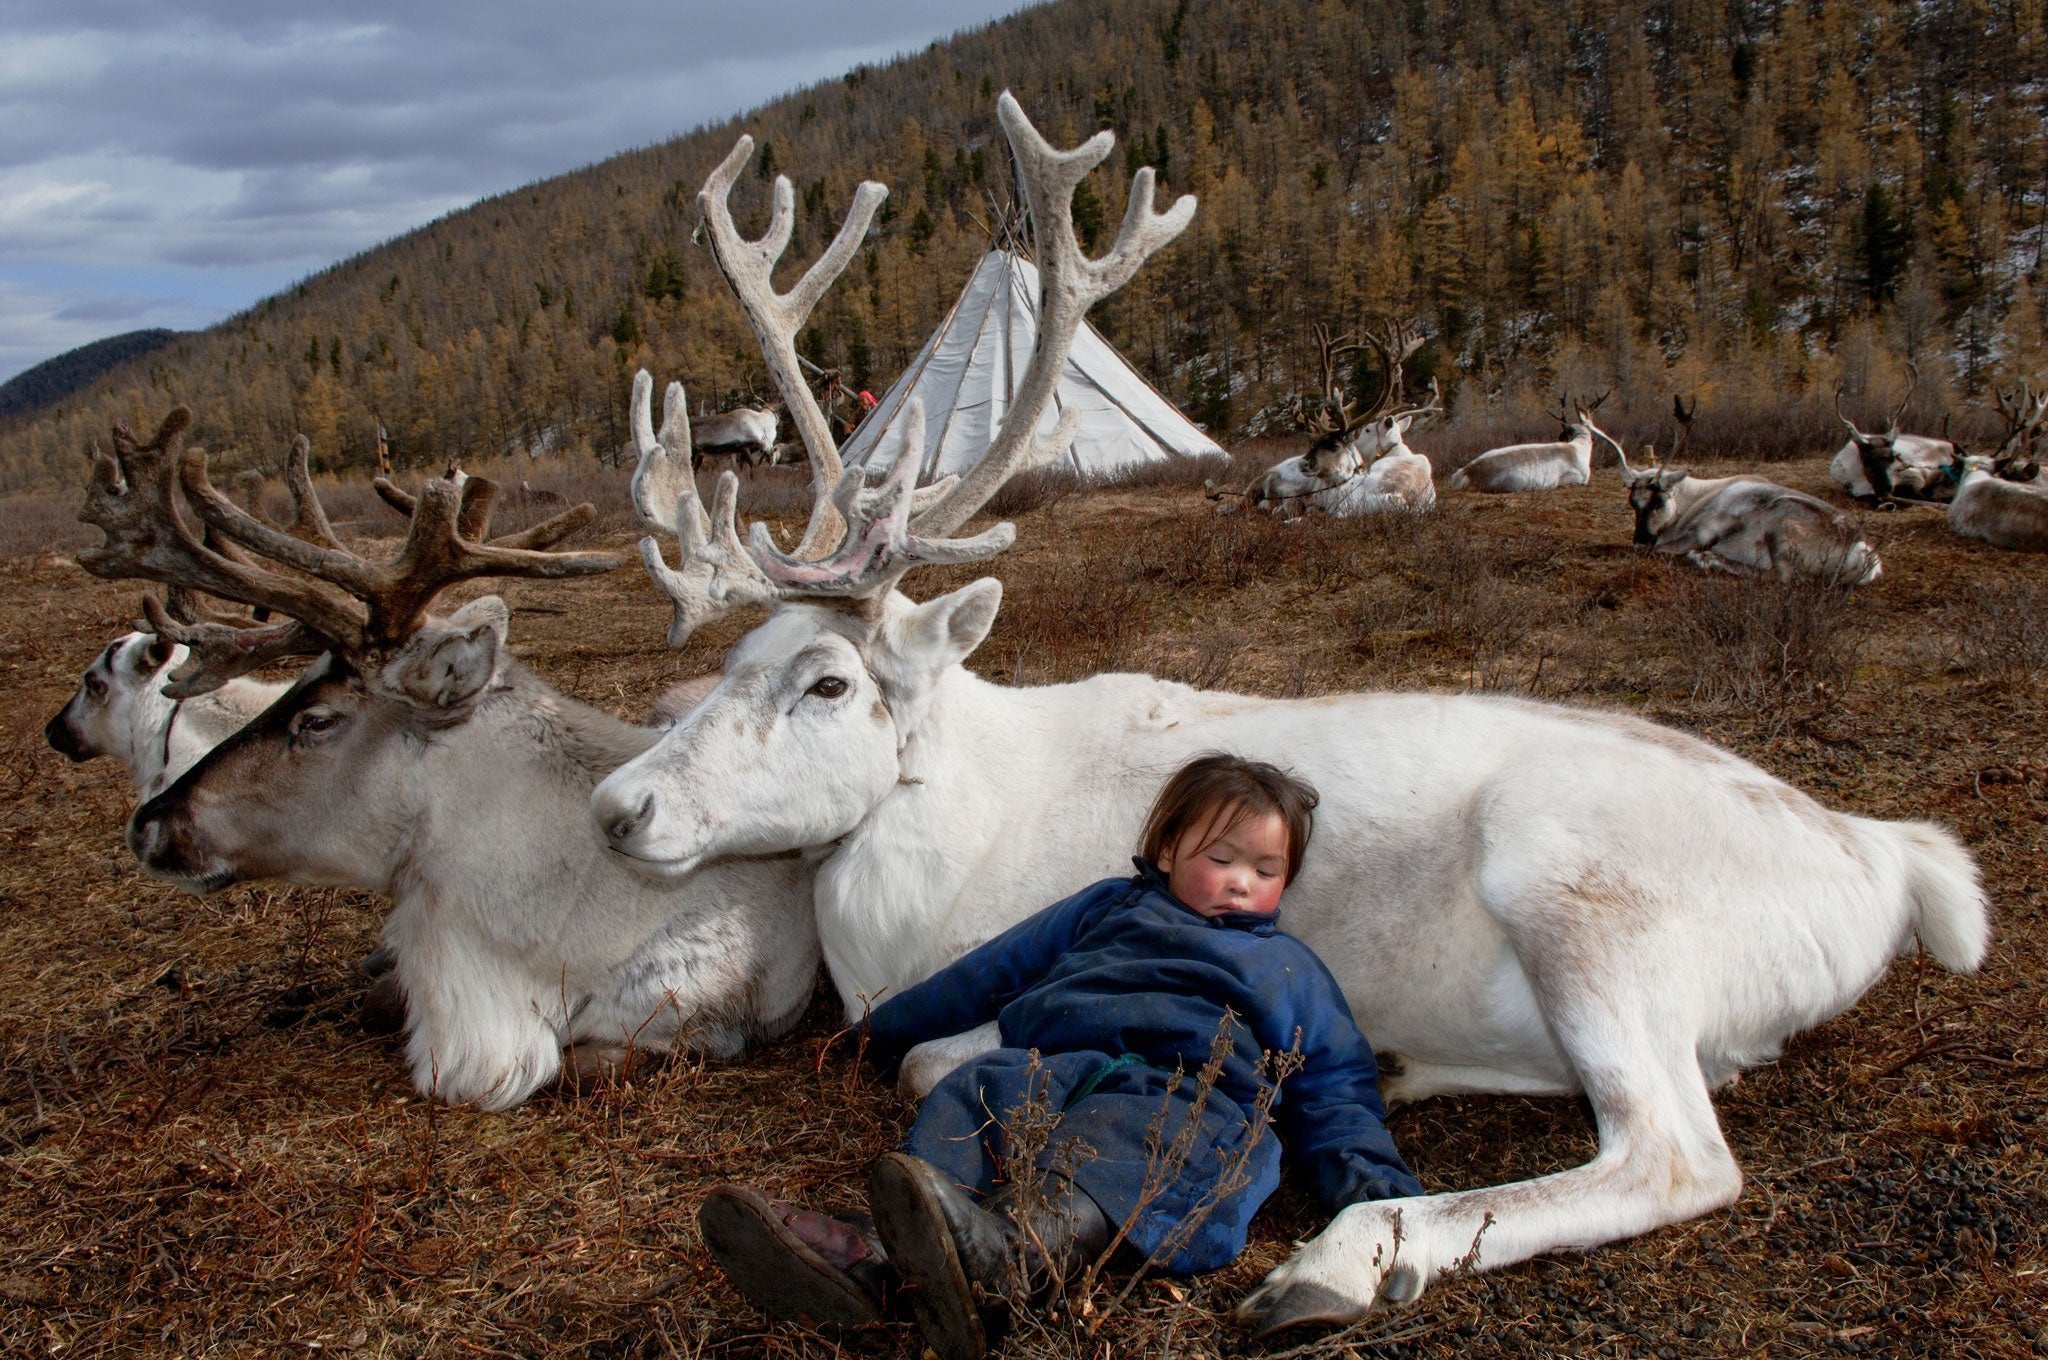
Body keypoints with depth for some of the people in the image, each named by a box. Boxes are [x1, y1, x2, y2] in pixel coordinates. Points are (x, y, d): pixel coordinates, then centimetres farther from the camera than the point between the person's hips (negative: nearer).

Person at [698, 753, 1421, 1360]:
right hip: (1051, 1069, 3)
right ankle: (867, 1250, -55)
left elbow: (1334, 1082, 25)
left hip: (1190, 1093, -3)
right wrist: (891, 1027, 38)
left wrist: (1370, 1176, 6)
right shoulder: (1108, 908, 36)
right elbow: (994, 968, 38)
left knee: (1124, 1137, -39)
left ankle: (1002, 1254, -70)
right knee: (973, 1089, -29)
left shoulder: (1288, 967, 33)